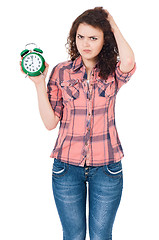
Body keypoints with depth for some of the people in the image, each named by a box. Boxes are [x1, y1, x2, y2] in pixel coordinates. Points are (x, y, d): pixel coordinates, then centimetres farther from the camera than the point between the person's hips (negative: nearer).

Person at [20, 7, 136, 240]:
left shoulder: (113, 72, -1)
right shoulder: (61, 72, 0)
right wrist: (39, 83, -11)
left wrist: (113, 26, -11)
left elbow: (128, 61, -27)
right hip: (68, 167, 1)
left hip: (106, 168, 0)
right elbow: (50, 122, -2)